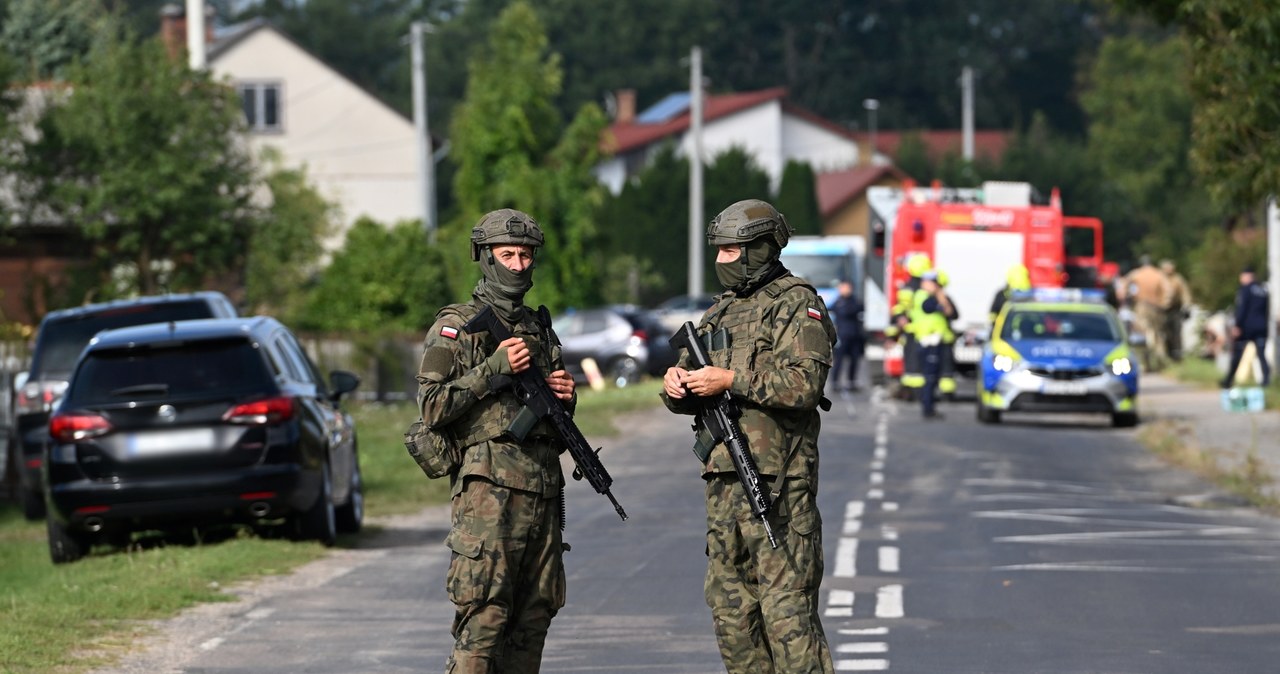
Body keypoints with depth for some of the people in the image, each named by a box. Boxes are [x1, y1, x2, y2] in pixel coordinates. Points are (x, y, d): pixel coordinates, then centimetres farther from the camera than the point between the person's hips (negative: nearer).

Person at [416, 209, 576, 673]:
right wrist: (495, 369, -14)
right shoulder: (456, 327, 1)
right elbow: (433, 407, -10)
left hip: (543, 489, 7)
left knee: (533, 618, 6)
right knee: (483, 618, -13)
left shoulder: (540, 330, 20)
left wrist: (564, 398, 6)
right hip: (488, 486, -7)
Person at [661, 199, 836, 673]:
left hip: (777, 482, -8)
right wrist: (677, 383, -2)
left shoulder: (797, 305, -5)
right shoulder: (721, 310, 19)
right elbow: (690, 397, 22)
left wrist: (730, 380, -19)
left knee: (786, 608, -11)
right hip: (724, 480, 8)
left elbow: (805, 382, -19)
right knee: (730, 607, 10)